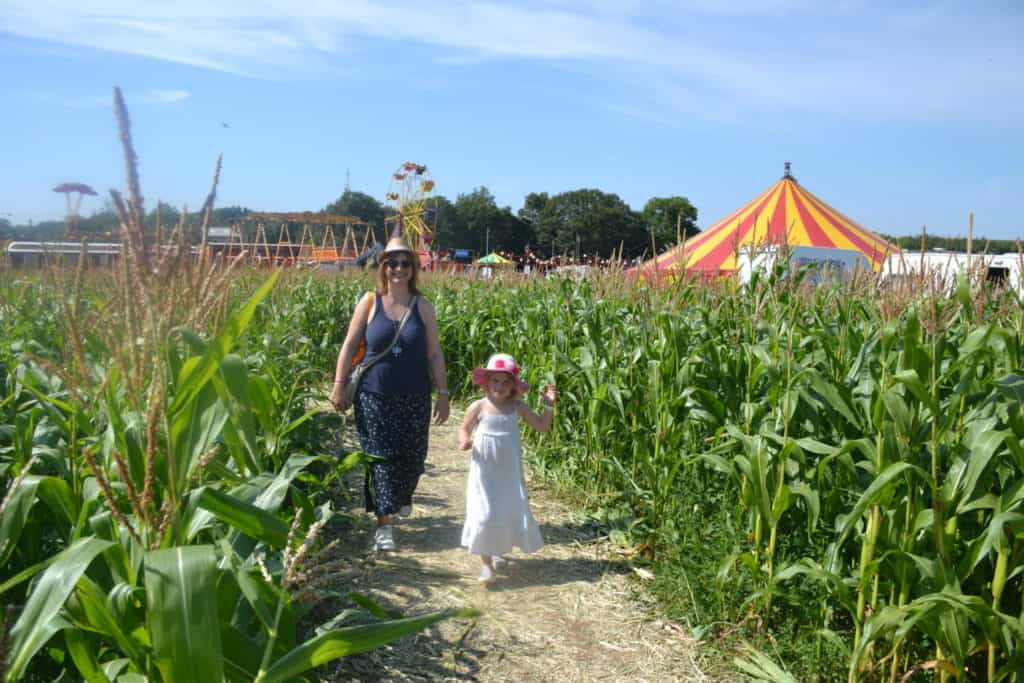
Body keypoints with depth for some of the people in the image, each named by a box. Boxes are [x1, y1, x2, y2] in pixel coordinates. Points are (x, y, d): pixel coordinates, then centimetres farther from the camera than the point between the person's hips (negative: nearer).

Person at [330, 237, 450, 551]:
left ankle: (403, 497, 41)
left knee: (411, 455, 9)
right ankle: (384, 523, 7)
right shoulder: (370, 302, -1)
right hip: (374, 396, -1)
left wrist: (443, 392, -1)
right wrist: (339, 385, -3)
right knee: (380, 456, 0)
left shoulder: (422, 306, 1)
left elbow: (434, 354, 3)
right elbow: (349, 346, 2)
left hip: (414, 398, 1)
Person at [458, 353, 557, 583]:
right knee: (485, 515, -4)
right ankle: (486, 561, 7)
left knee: (513, 511, 9)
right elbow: (464, 429, 4)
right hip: (484, 472, -3)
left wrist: (549, 406, -15)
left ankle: (497, 549, 32)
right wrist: (464, 441, -17)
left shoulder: (517, 407, -4)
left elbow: (542, 426, -2)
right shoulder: (478, 407, -9)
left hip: (510, 472, 3)